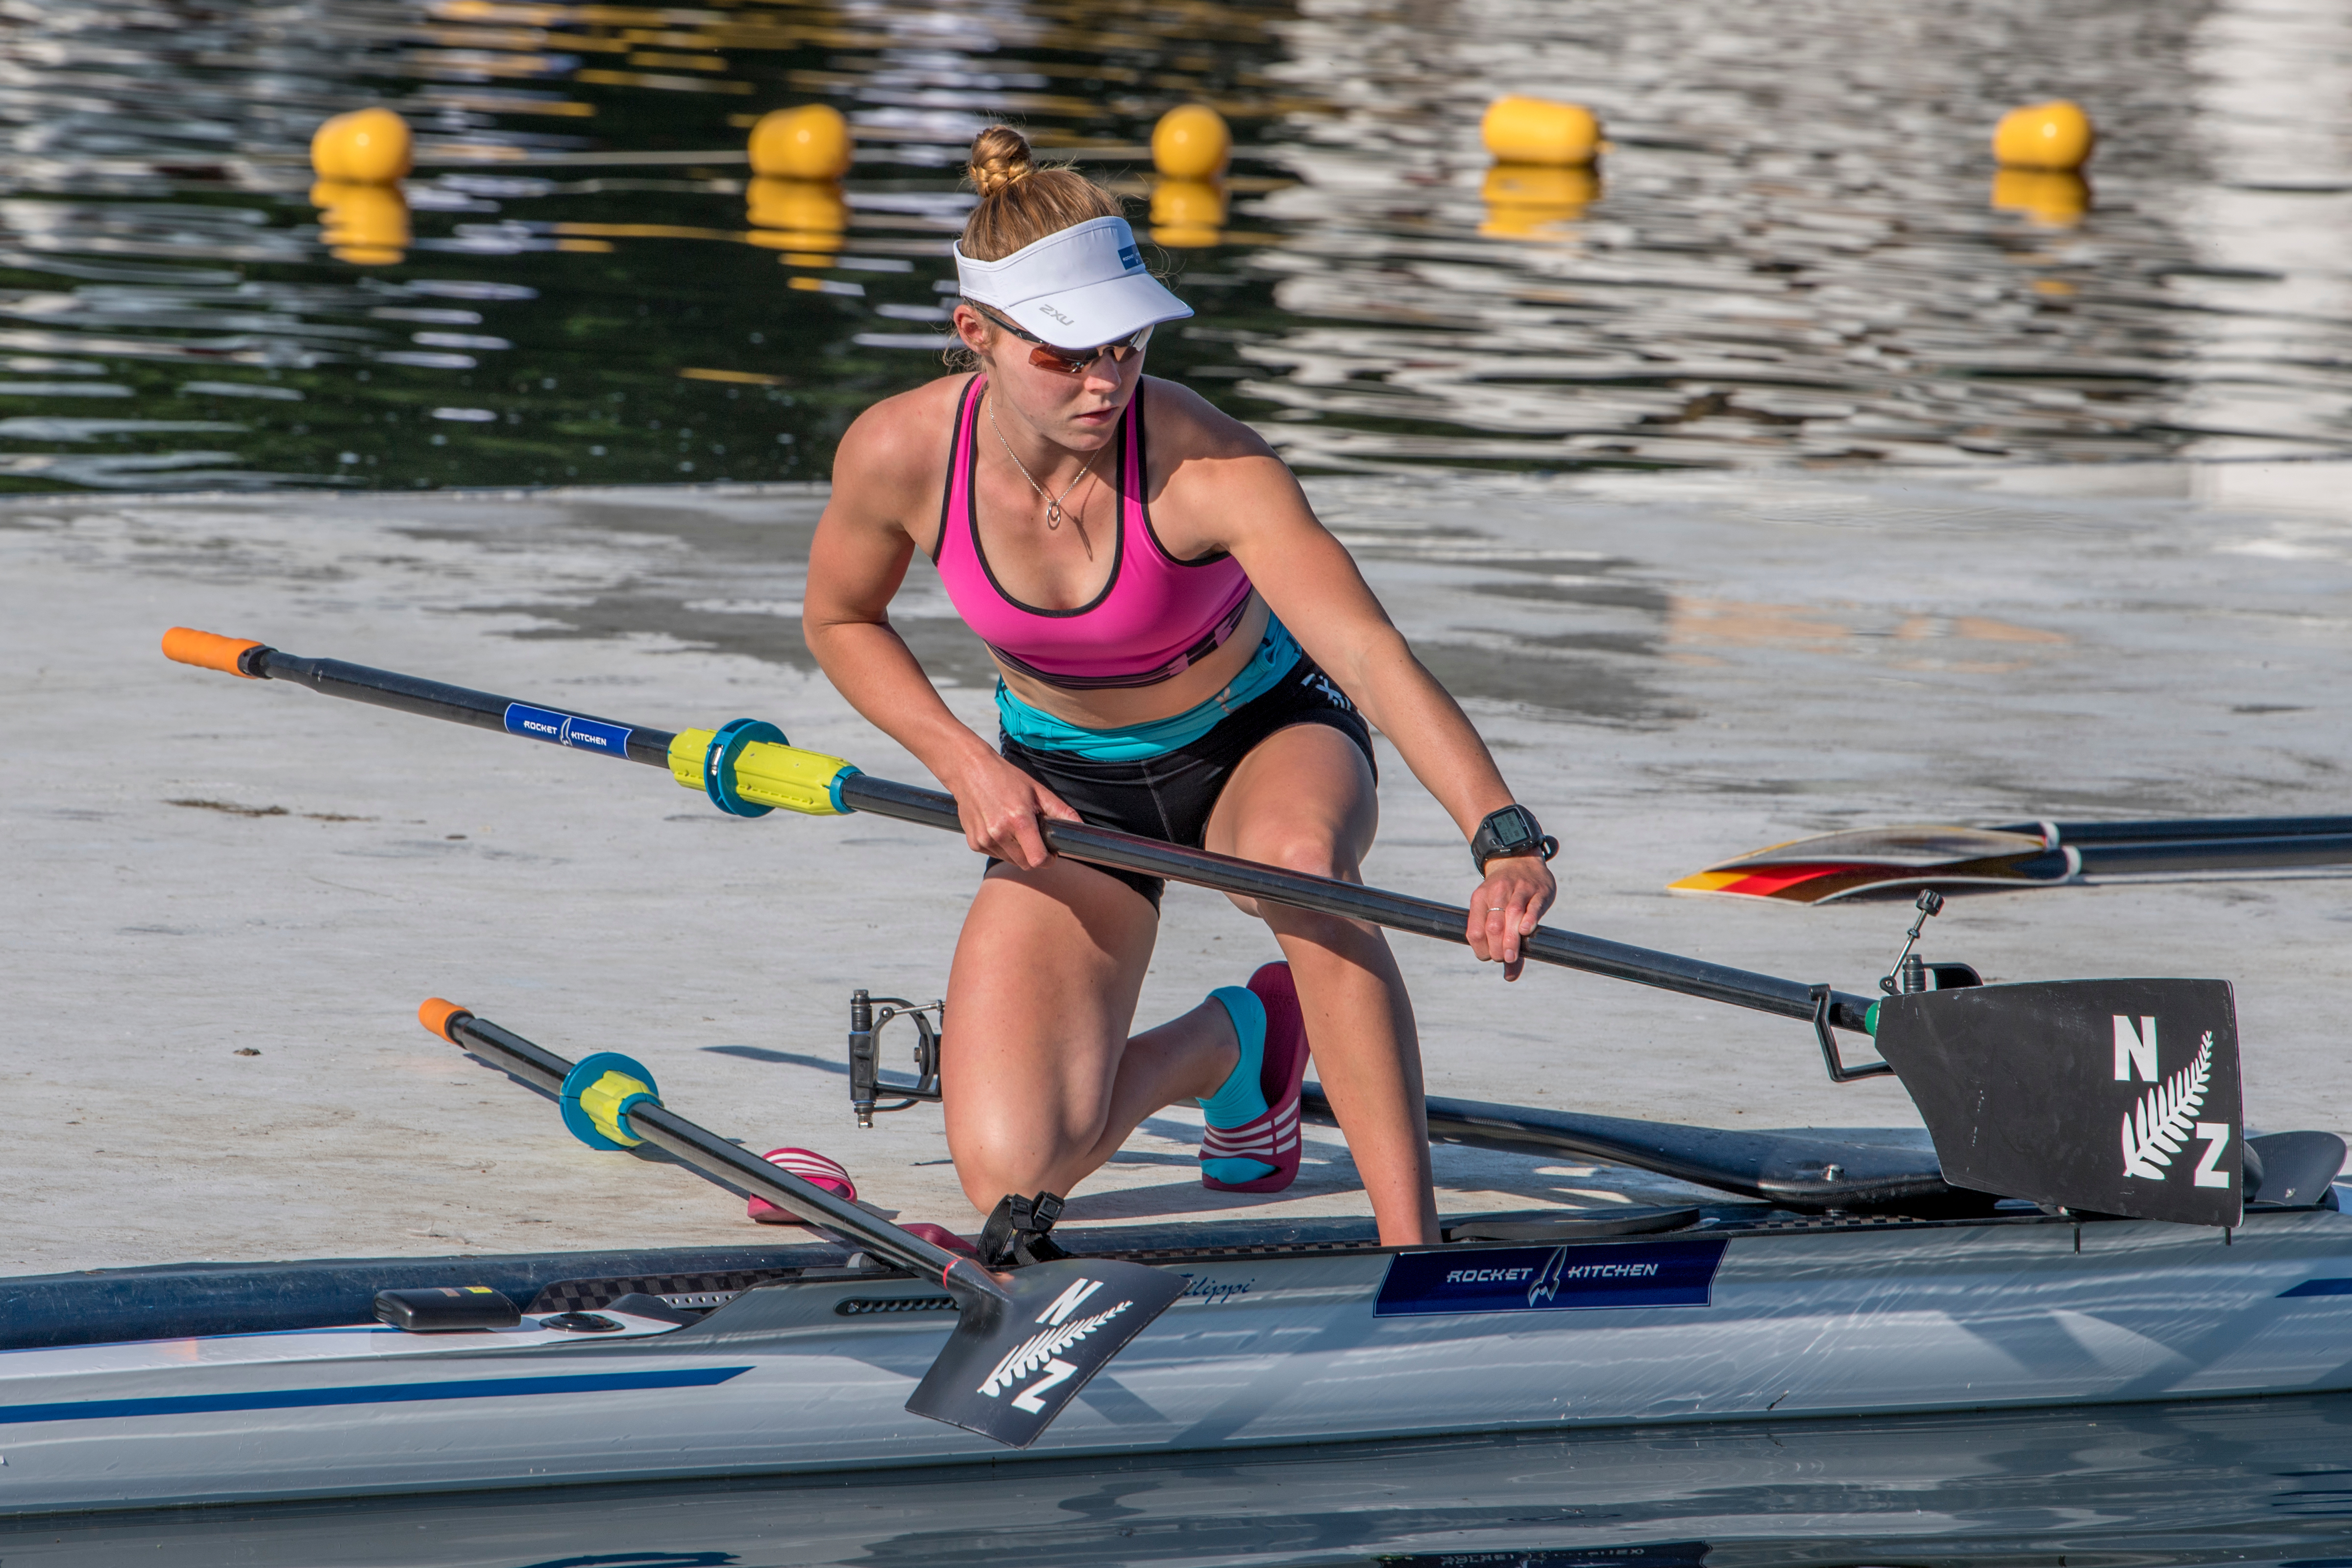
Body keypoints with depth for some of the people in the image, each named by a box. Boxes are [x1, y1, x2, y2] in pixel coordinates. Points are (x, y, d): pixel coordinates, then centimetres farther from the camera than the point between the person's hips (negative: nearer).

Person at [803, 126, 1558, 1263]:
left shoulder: (1206, 468, -32)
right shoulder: (900, 454, -22)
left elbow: (1371, 655, -45)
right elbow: (840, 621, 0)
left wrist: (1502, 838, -60)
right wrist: (967, 765, -16)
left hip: (1259, 741, -3)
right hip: (1065, 787, 3)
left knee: (1302, 853, -42)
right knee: (1012, 1174, -15)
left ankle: (1410, 1242, -33)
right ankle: (1227, 1044, 19)